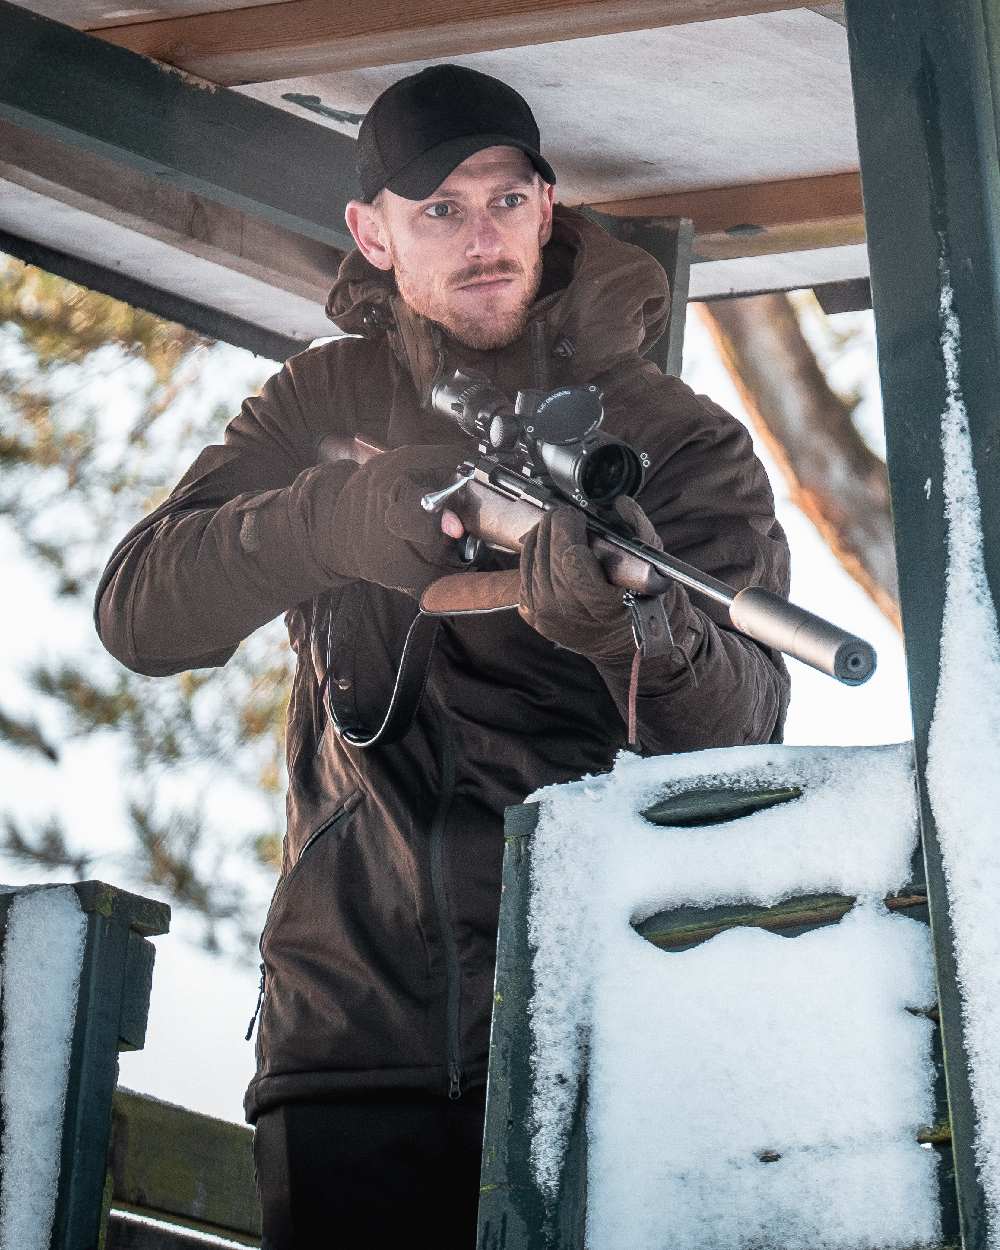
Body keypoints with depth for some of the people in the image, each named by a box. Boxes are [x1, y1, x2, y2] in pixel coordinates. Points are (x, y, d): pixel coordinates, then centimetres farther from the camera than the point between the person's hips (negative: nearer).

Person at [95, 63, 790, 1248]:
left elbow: (741, 736, -12)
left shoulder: (677, 439, 1)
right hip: (350, 1036, 2)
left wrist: (641, 628, -36)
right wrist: (329, 519, -21)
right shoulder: (325, 406, 11)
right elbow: (136, 610, -2)